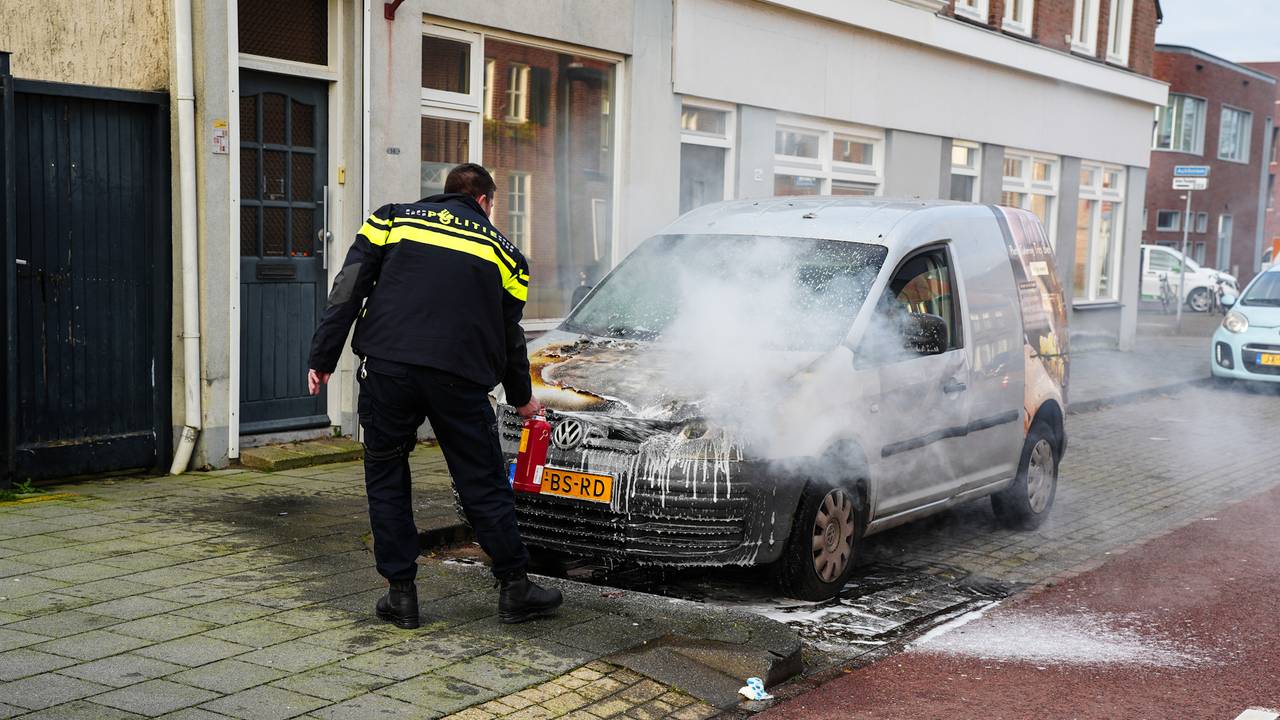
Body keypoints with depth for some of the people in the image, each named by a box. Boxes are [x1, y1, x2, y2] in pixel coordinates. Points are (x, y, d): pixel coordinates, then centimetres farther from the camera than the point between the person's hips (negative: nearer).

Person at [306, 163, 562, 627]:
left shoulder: (393, 219, 17)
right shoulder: (501, 250, 18)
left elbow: (347, 291, 7)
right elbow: (510, 334, 23)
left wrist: (323, 358, 8)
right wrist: (522, 399, 35)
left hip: (386, 367, 0)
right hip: (459, 377, 0)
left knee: (385, 478, 13)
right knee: (483, 484, 10)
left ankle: (401, 593, 14)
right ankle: (515, 590, 16)